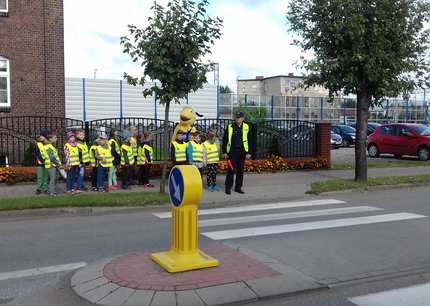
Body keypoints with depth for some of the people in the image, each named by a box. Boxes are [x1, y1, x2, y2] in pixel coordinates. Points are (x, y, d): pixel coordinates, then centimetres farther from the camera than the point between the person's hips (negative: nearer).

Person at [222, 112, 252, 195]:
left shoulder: (246, 127, 3)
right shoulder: (230, 127, 1)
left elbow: (249, 141, 5)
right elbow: (225, 139, 4)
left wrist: (248, 153, 0)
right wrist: (224, 152, 0)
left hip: (242, 153, 2)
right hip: (232, 152, -2)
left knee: (240, 171, 8)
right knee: (231, 170, -2)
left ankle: (238, 187, 20)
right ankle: (228, 187, 7)